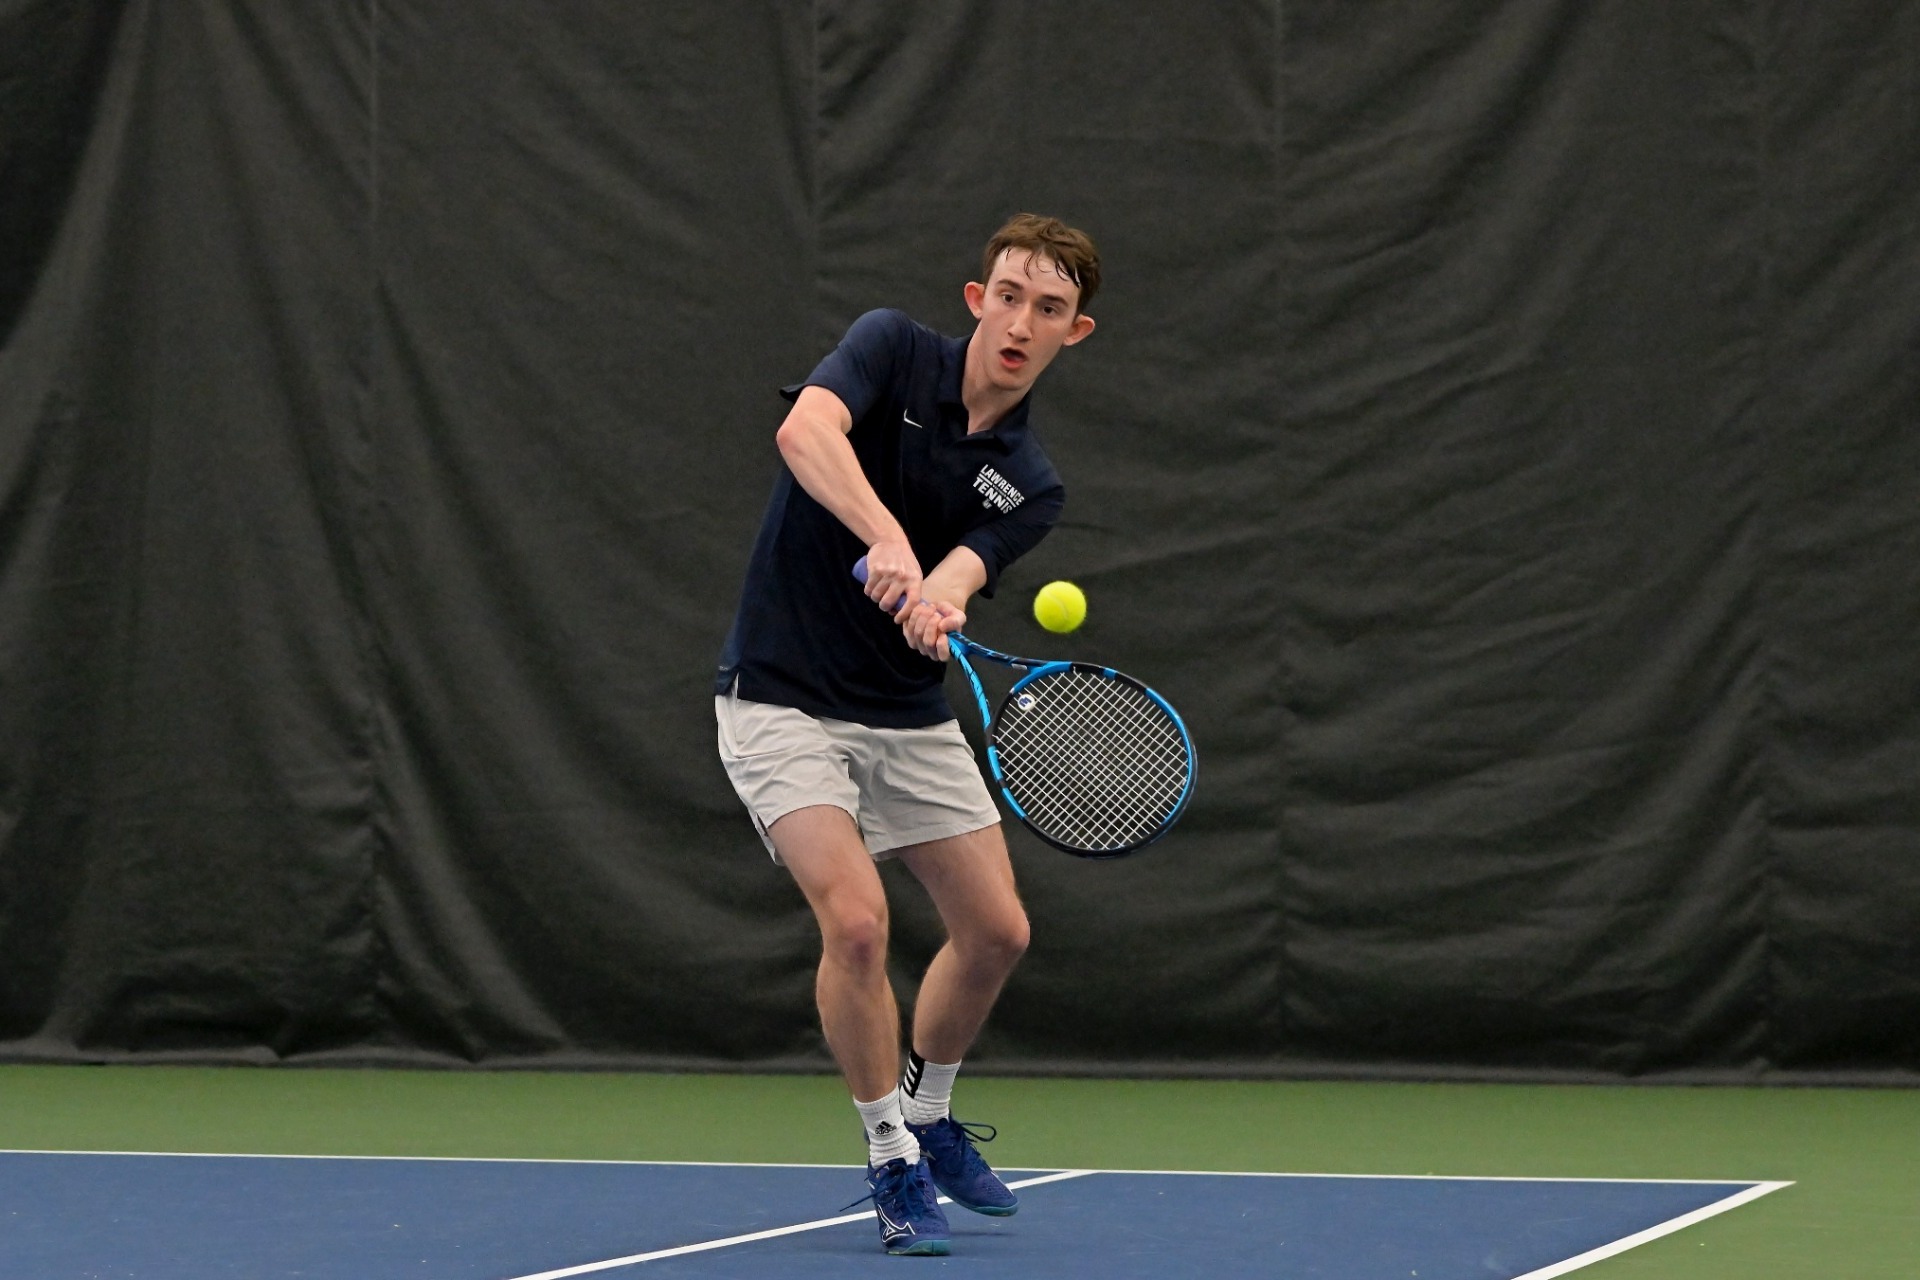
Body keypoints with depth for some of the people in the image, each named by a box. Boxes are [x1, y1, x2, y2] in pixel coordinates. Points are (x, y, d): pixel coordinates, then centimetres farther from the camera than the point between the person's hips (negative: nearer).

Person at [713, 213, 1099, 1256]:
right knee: (856, 918, -21)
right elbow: (806, 431, -31)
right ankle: (892, 1161, -4)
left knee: (995, 931, 8)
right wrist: (887, 540, -45)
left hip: (909, 717, 6)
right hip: (785, 701, -6)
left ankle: (928, 1119, 34)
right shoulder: (893, 350, -10)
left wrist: (936, 605, -43)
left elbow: (952, 580, -19)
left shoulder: (1029, 489, 0)